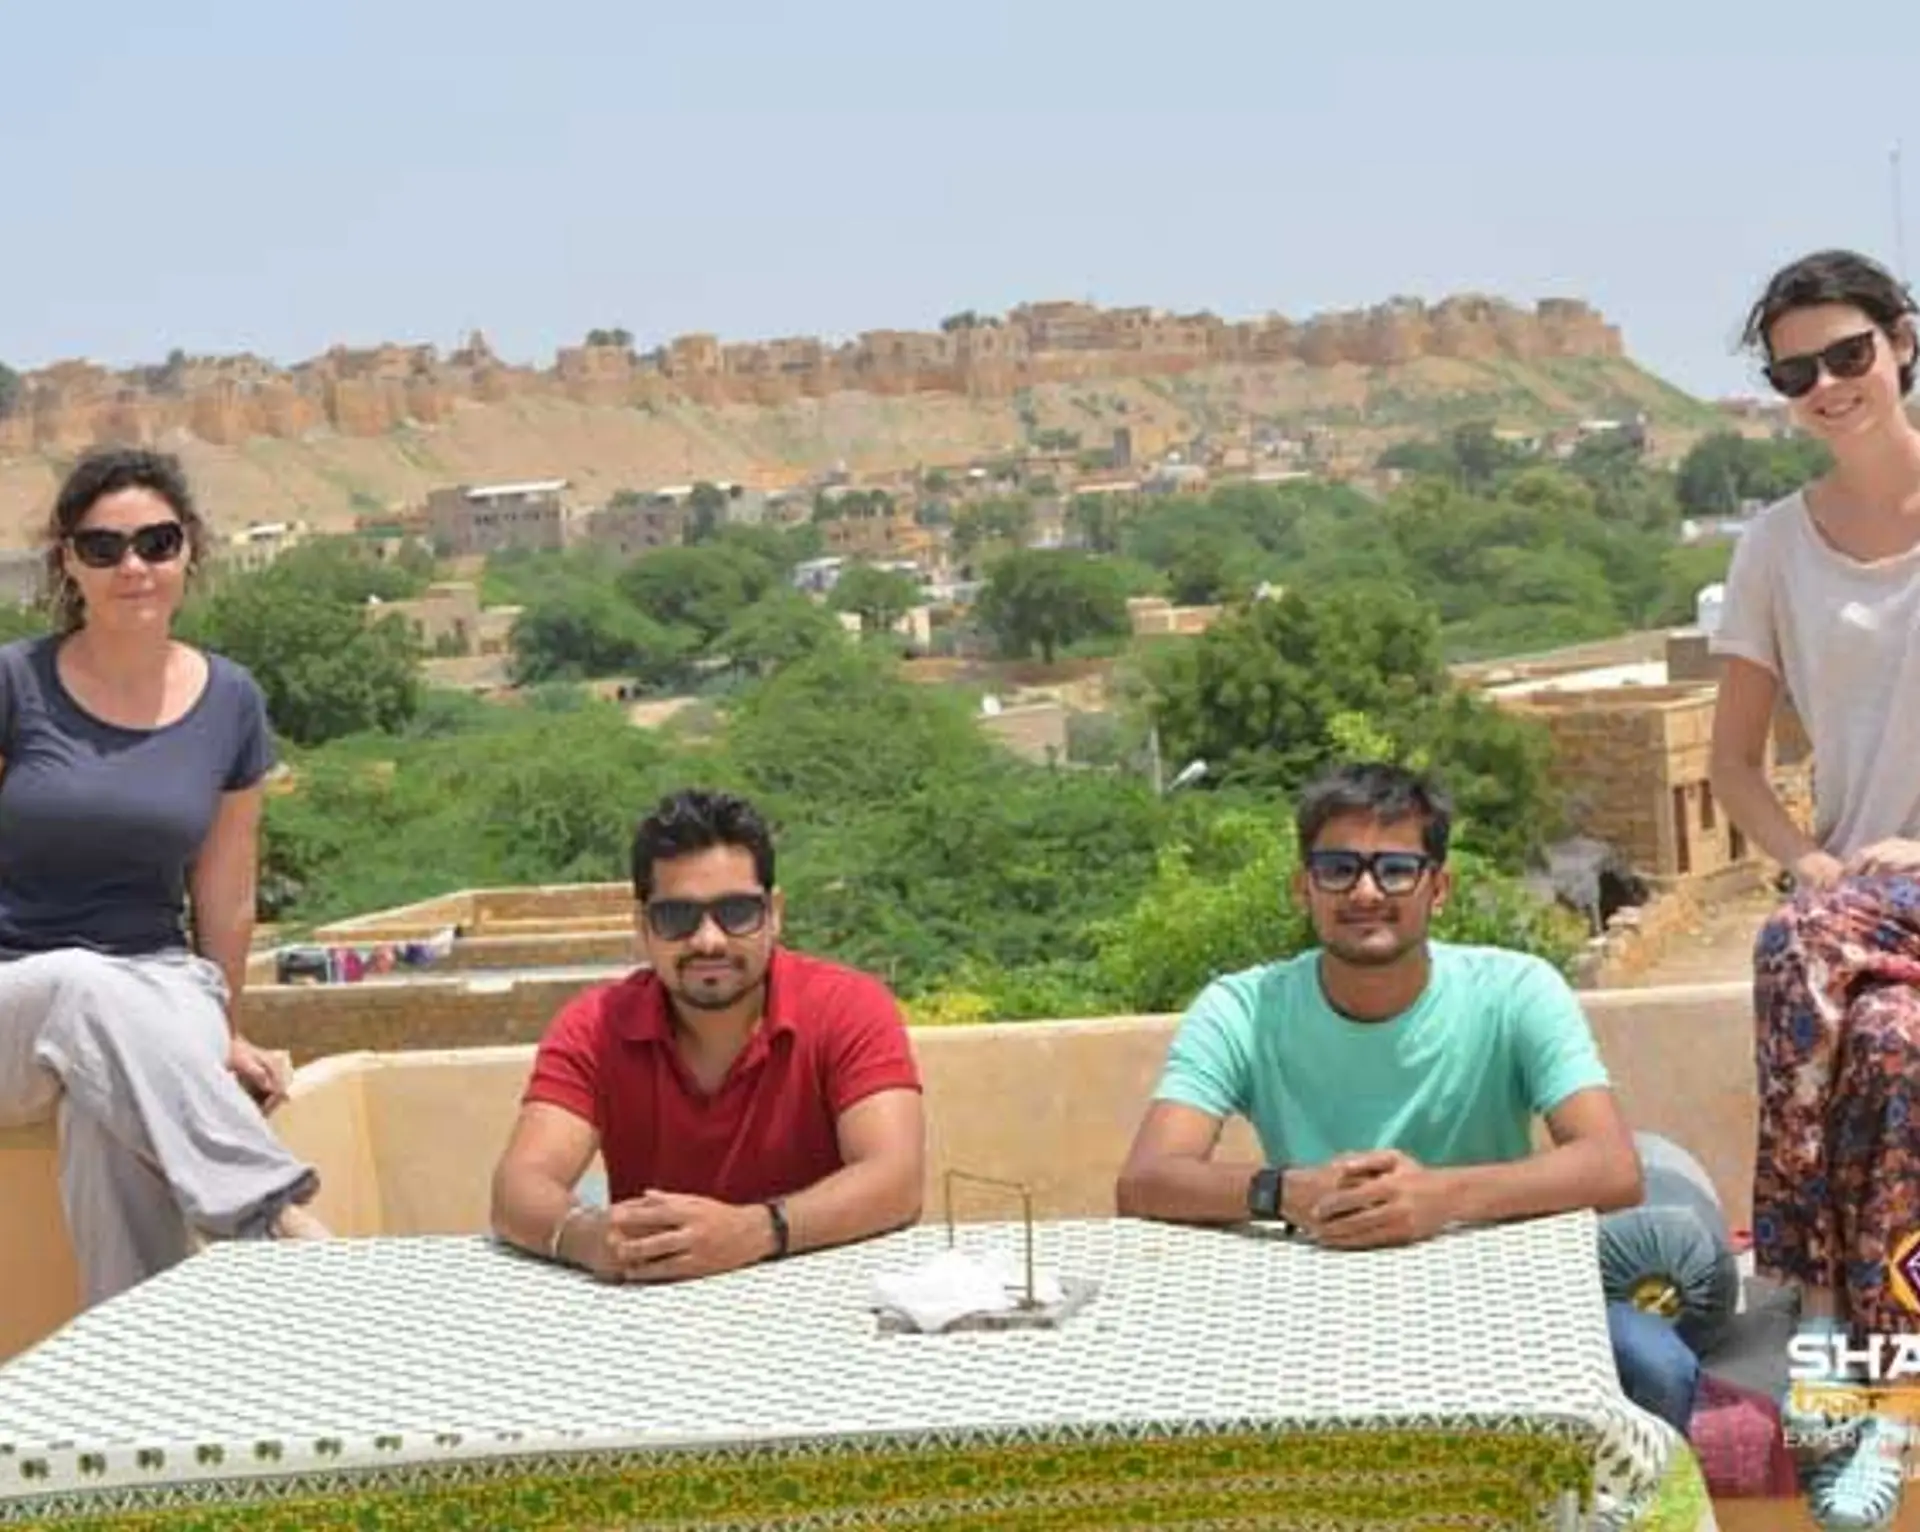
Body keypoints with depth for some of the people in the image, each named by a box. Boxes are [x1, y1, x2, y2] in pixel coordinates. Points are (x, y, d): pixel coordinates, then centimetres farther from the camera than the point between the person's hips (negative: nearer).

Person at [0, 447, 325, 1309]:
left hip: (157, 987, 1)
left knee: (113, 1109, -36)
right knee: (91, 991, -38)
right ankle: (278, 1219, -44)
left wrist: (223, 1037, 19)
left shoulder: (230, 705, 5)